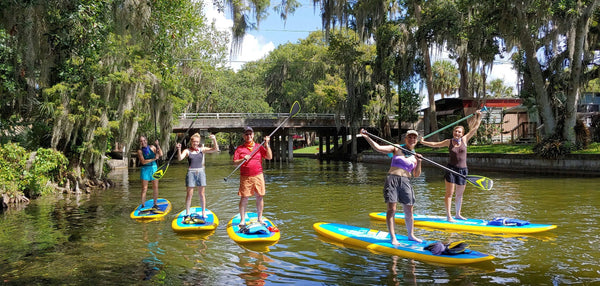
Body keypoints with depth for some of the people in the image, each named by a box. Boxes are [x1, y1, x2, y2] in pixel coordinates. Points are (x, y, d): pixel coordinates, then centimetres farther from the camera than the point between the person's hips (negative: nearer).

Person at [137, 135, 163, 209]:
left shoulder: (152, 147, 6)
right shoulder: (140, 151, -2)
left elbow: (161, 154, -4)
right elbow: (143, 162, -14)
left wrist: (158, 145, -13)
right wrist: (154, 159, -20)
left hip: (154, 168, 3)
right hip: (145, 169, -3)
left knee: (155, 187, 4)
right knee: (144, 189, -2)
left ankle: (155, 204, 14)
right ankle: (142, 206, 4)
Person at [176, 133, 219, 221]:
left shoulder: (202, 149, 5)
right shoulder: (187, 151, 1)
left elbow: (215, 149, -2)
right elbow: (180, 158, -15)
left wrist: (214, 140, -16)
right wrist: (179, 149, -31)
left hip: (200, 172, 2)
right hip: (191, 173, -1)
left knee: (201, 194, 5)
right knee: (189, 194, 1)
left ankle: (204, 213, 14)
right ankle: (187, 214, 11)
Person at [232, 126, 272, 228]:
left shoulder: (259, 147, 9)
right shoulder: (240, 148, 5)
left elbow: (269, 157, 2)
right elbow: (235, 162, 1)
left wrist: (266, 144, -5)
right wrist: (243, 159, -16)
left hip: (258, 176, 2)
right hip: (245, 177, -2)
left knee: (259, 197, 6)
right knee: (244, 198, -1)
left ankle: (260, 218, 18)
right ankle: (242, 220, 8)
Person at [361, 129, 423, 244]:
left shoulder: (415, 156, 14)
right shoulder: (396, 149, 5)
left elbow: (416, 175, 9)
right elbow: (378, 148, -6)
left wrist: (419, 162, -8)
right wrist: (367, 137, -18)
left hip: (405, 182, 3)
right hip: (392, 179, -3)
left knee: (409, 211, 7)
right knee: (391, 209, -7)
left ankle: (411, 235, 24)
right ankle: (393, 238, -4)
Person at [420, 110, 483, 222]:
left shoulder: (464, 140, 5)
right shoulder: (449, 142, 2)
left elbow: (475, 128, 9)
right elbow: (435, 144, 9)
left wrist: (478, 117, 9)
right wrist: (423, 142, 6)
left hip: (462, 170, 3)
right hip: (451, 169, -3)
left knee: (459, 194, 12)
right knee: (449, 193, -6)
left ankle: (458, 214, 25)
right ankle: (448, 216, -4)